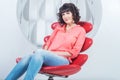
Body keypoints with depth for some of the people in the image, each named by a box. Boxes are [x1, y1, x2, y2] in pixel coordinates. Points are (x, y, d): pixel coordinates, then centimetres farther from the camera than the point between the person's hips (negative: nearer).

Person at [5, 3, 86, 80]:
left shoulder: (80, 30, 9)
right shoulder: (59, 27, 24)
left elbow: (74, 52, 1)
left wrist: (55, 53, -9)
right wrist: (45, 51, -3)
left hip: (63, 60, -4)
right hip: (48, 56, 4)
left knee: (39, 52, -35)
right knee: (26, 58, -28)